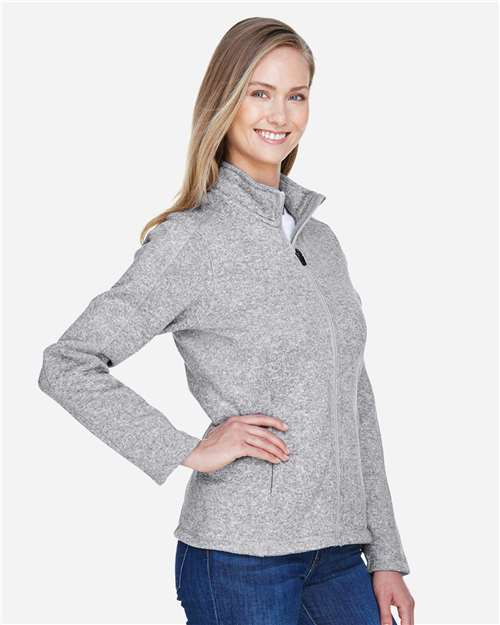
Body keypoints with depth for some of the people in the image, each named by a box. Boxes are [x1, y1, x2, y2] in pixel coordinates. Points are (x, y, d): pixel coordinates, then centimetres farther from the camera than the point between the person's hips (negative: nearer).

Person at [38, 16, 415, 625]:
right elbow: (65, 365, -11)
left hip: (338, 552, 6)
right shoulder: (190, 239, -7)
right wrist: (188, 451, -14)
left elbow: (357, 405, 14)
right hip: (241, 556, -5)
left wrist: (387, 556, 11)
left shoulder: (322, 241, 12)